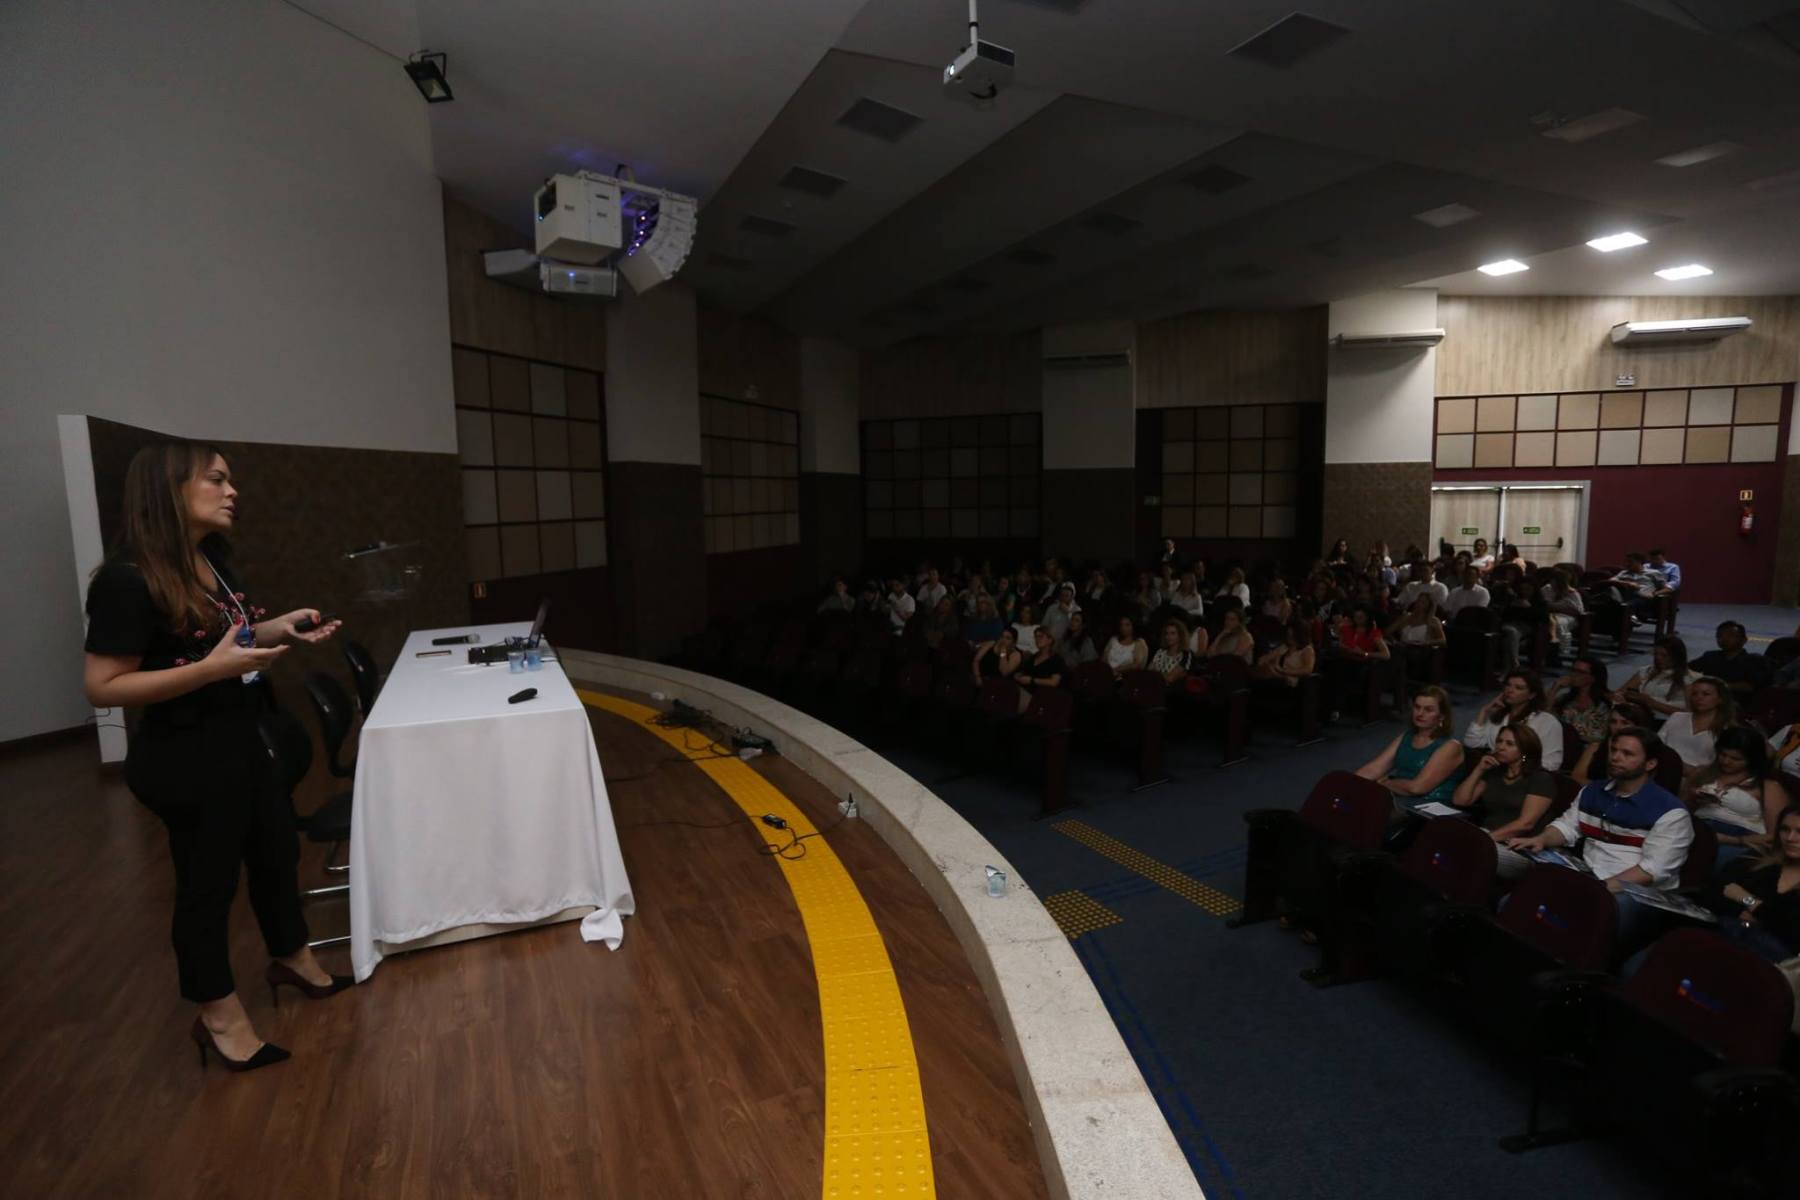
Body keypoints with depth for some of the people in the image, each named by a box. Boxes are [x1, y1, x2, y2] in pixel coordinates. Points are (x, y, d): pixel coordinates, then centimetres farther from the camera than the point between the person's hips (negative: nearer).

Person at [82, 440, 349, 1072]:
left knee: (277, 849, 21)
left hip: (237, 742, 9)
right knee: (207, 879, 7)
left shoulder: (214, 565, 4)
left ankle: (291, 959, 44)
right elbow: (102, 687, -22)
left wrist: (277, 629, 0)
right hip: (183, 759, -9)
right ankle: (218, 1015, 28)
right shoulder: (129, 579, -21)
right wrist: (212, 668, -29)